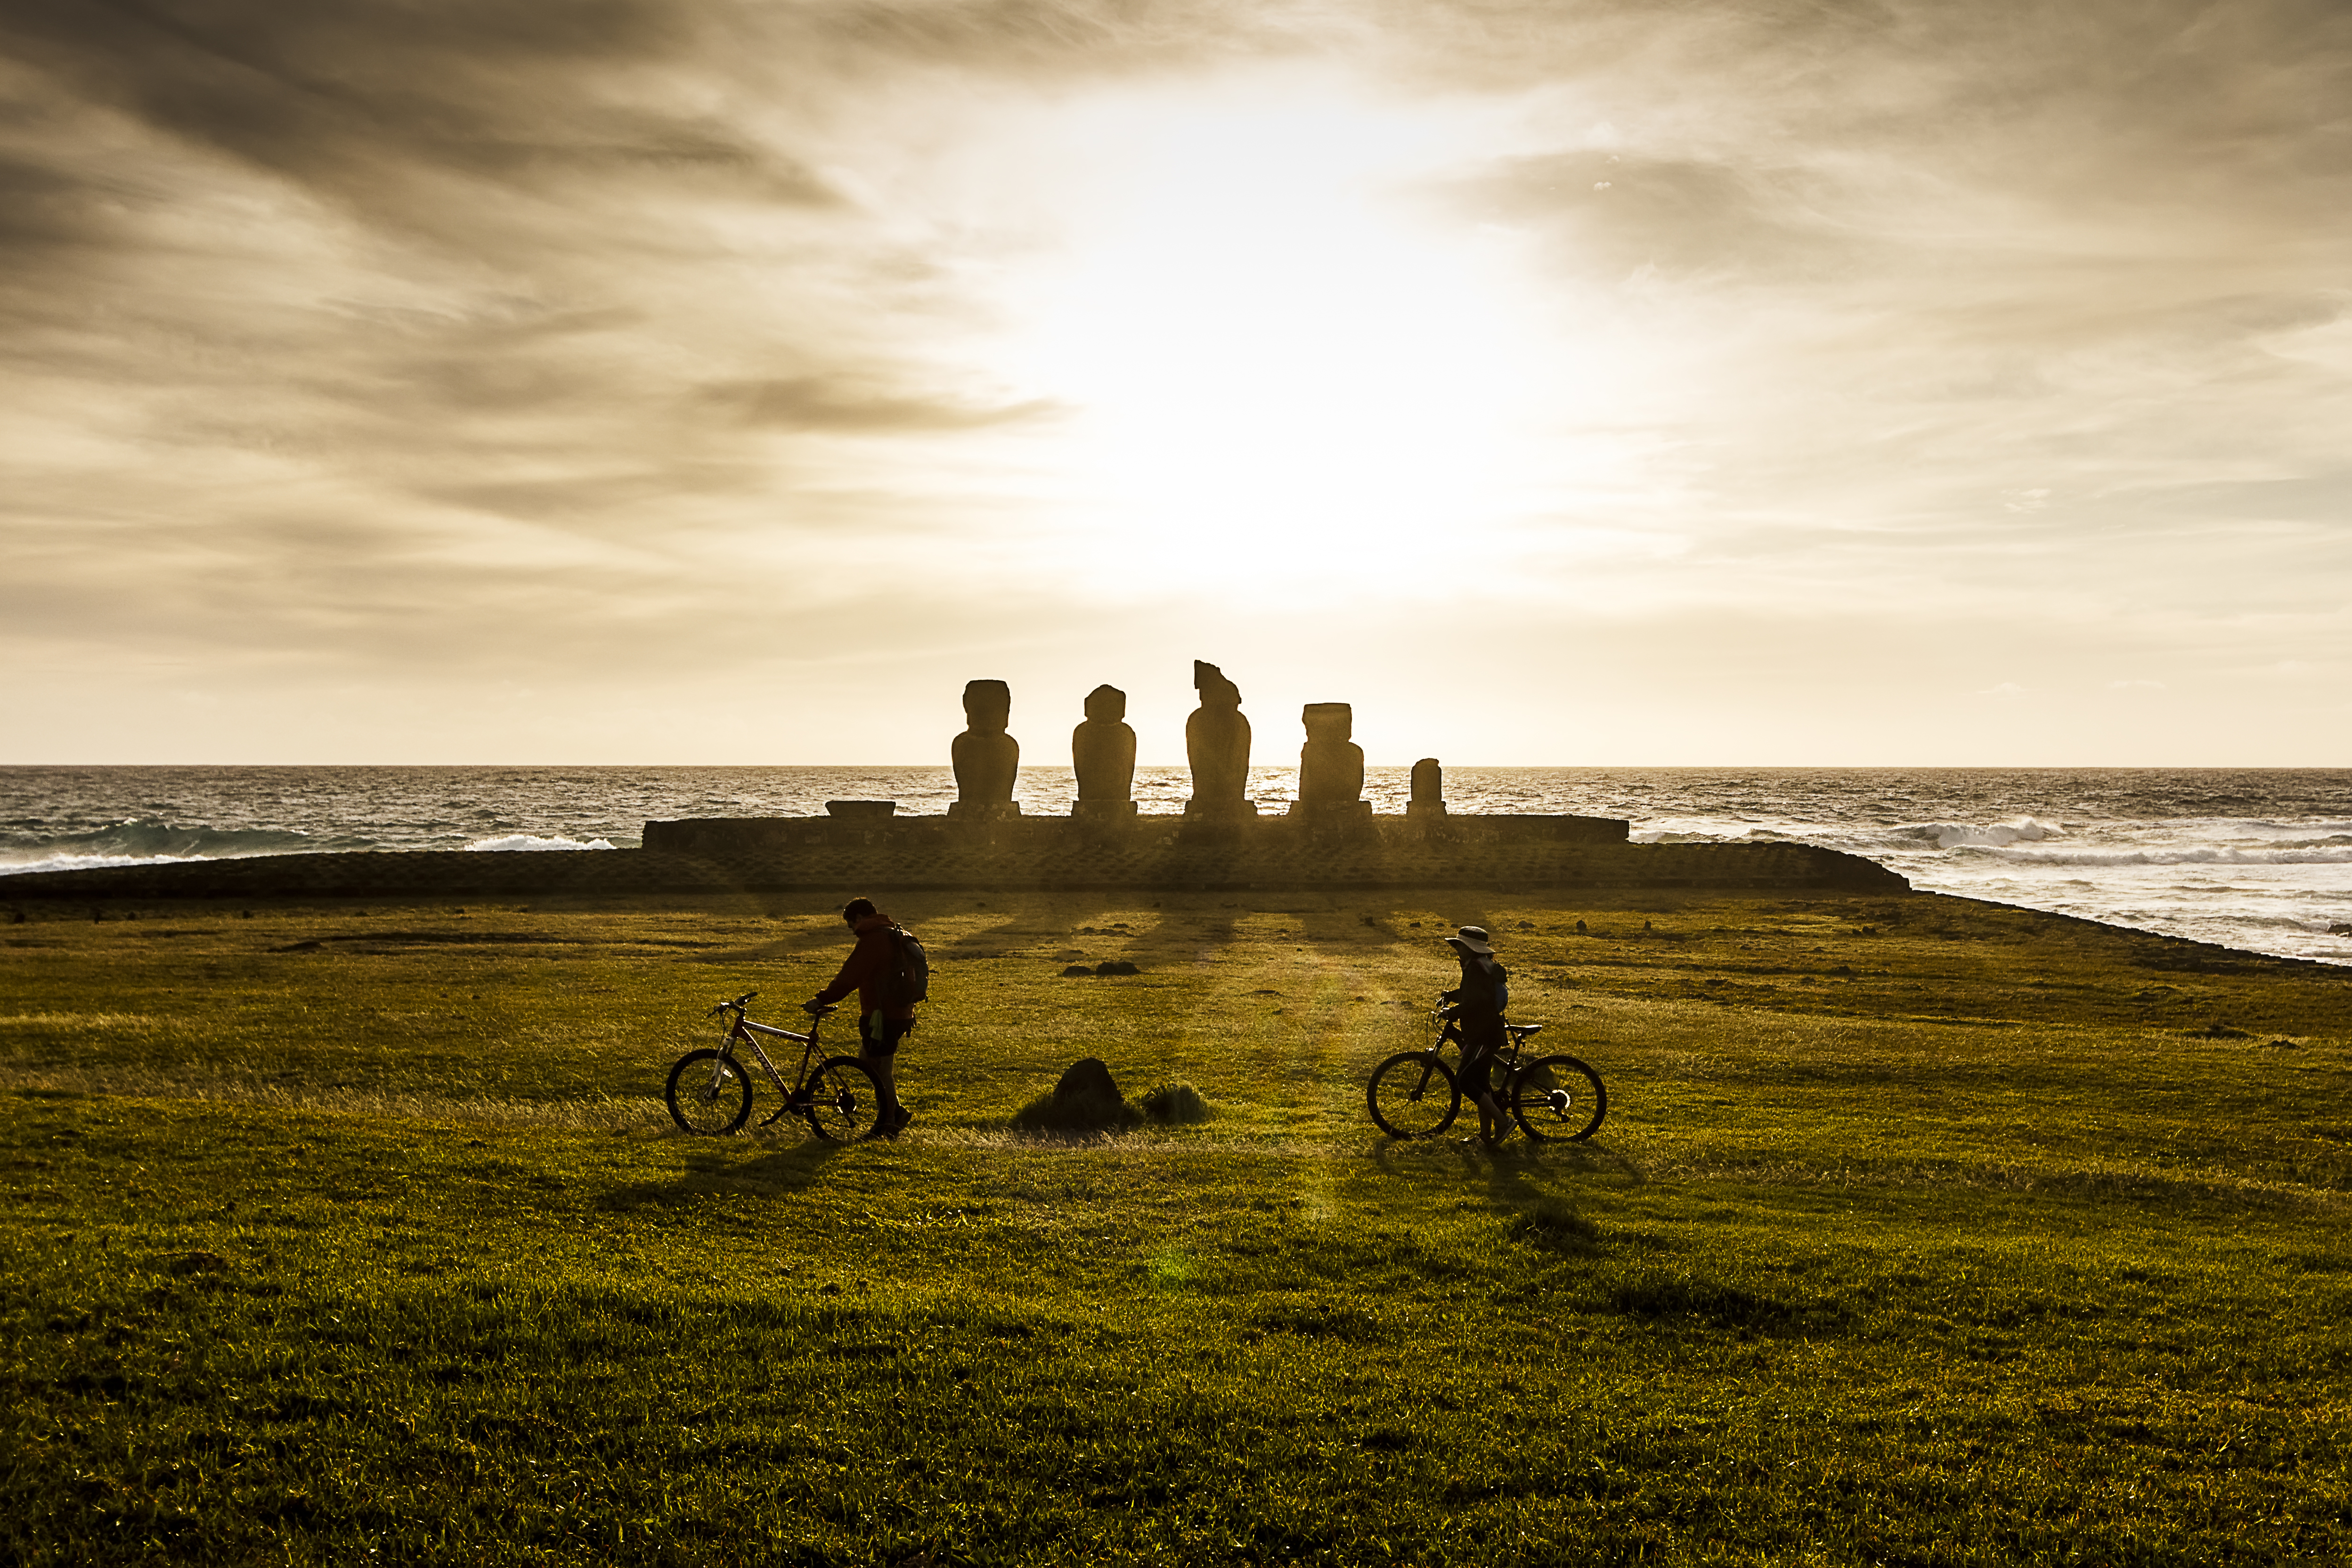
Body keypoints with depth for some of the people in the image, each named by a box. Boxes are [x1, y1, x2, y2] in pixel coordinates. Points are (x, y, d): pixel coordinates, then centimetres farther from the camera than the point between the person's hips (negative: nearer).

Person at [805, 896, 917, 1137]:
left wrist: (822, 999, -18)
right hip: (900, 1012, 10)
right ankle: (895, 1111, 19)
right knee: (867, 1062, 19)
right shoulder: (894, 935, 16)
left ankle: (888, 1124, 8)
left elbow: (849, 977, -22)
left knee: (881, 1071, 0)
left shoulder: (873, 940, -16)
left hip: (883, 1016, -10)